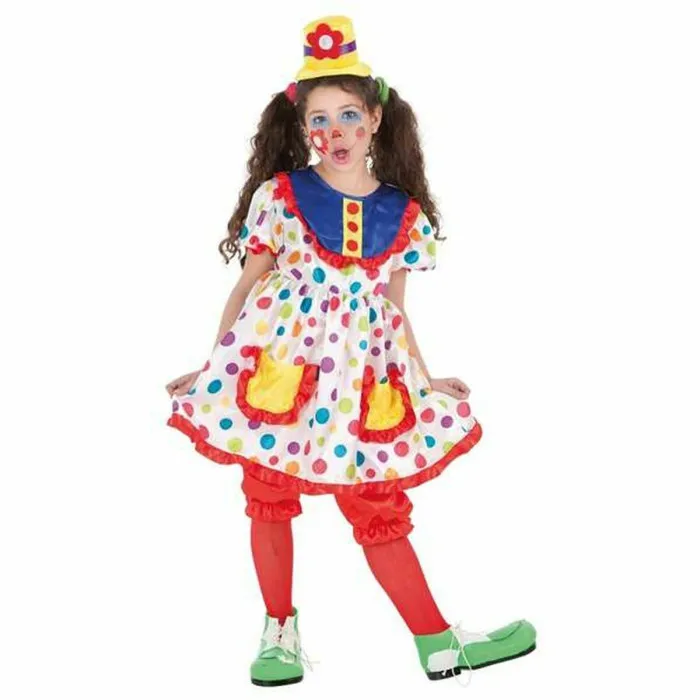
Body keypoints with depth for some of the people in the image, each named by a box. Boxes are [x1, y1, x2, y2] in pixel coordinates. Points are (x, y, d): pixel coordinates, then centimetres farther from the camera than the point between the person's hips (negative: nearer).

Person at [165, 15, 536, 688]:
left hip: (363, 373, 1)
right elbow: (248, 286, 4)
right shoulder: (280, 195, -1)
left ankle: (438, 642, 15)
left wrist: (425, 381, 13)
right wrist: (213, 367, 4)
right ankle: (280, 630, 27)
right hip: (277, 362, -1)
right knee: (269, 499, 7)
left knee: (381, 510, 4)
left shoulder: (404, 214, 5)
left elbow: (393, 309, 13)